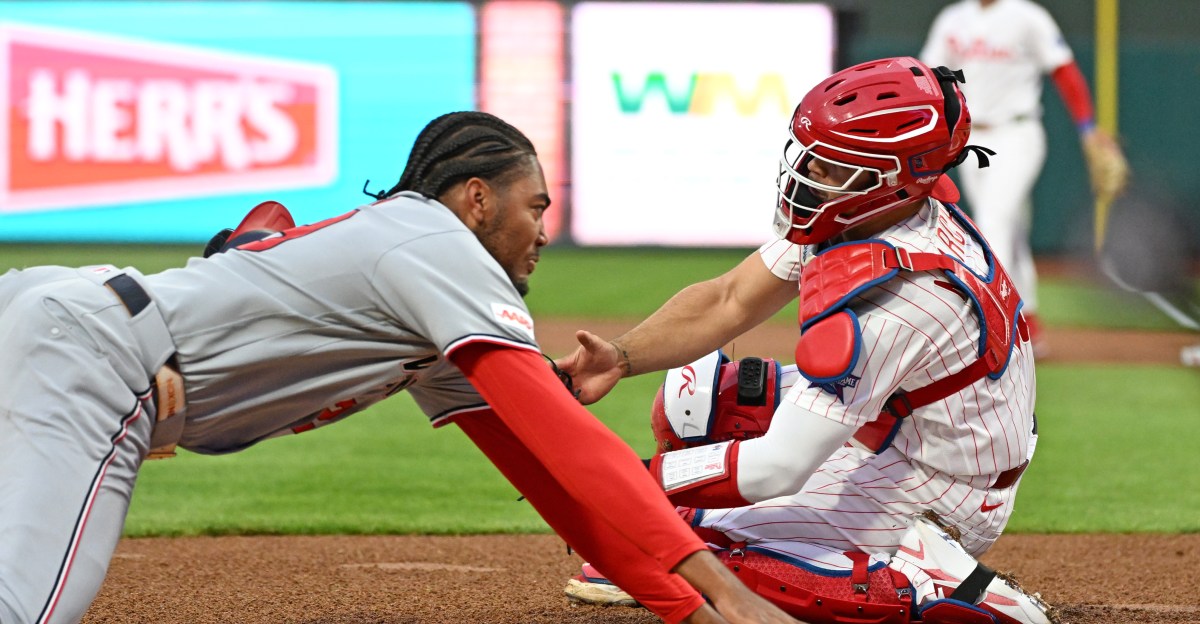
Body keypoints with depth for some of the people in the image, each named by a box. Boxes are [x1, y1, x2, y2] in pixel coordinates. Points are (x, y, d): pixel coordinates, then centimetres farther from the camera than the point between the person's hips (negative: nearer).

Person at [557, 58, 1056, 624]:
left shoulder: (878, 300, -35)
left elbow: (774, 470, -32)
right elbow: (730, 301, 0)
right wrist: (619, 357, -14)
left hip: (932, 506, -9)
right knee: (692, 391, 7)